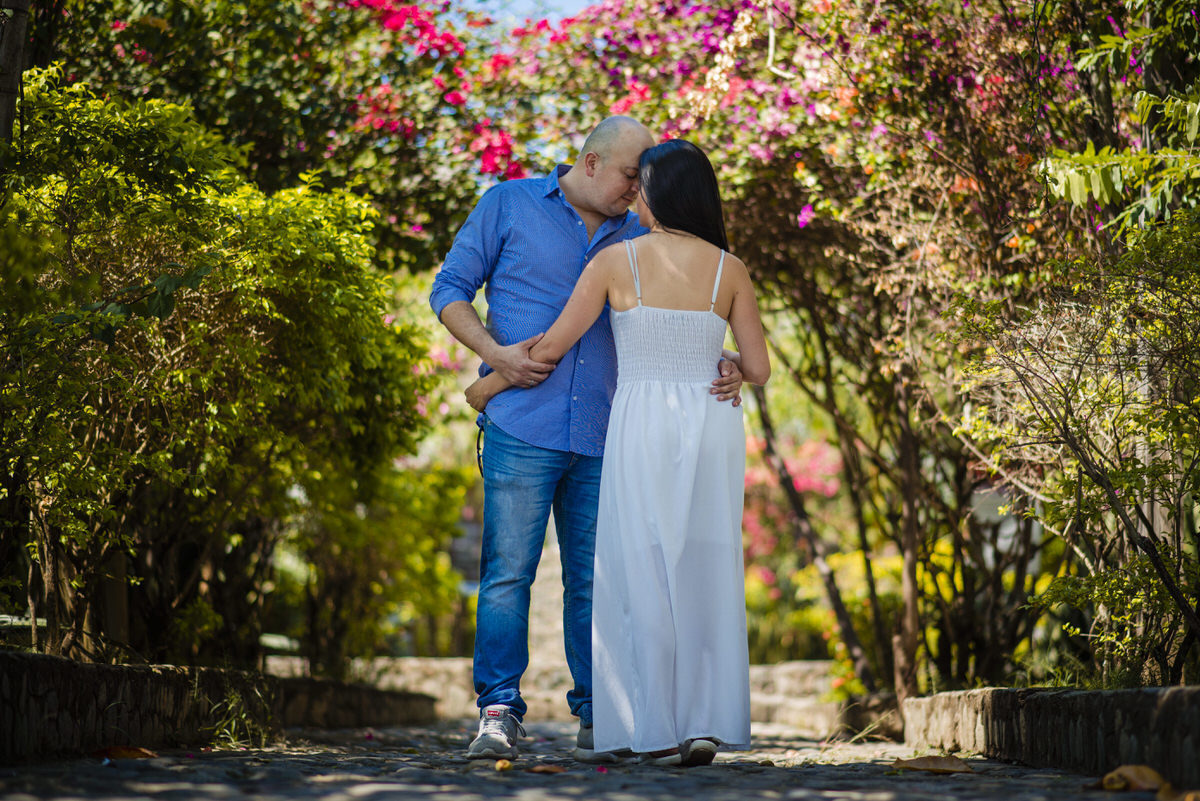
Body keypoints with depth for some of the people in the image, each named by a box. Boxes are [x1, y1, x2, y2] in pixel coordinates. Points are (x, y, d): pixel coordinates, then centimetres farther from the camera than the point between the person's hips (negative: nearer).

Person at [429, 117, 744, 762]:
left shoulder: (637, 237, 16)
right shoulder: (508, 206, 7)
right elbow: (449, 290, 7)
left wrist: (722, 369, -6)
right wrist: (495, 352, -9)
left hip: (603, 438, 3)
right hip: (522, 426, -3)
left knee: (594, 580, 4)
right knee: (508, 570, -7)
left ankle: (597, 717, 9)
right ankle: (499, 713, -4)